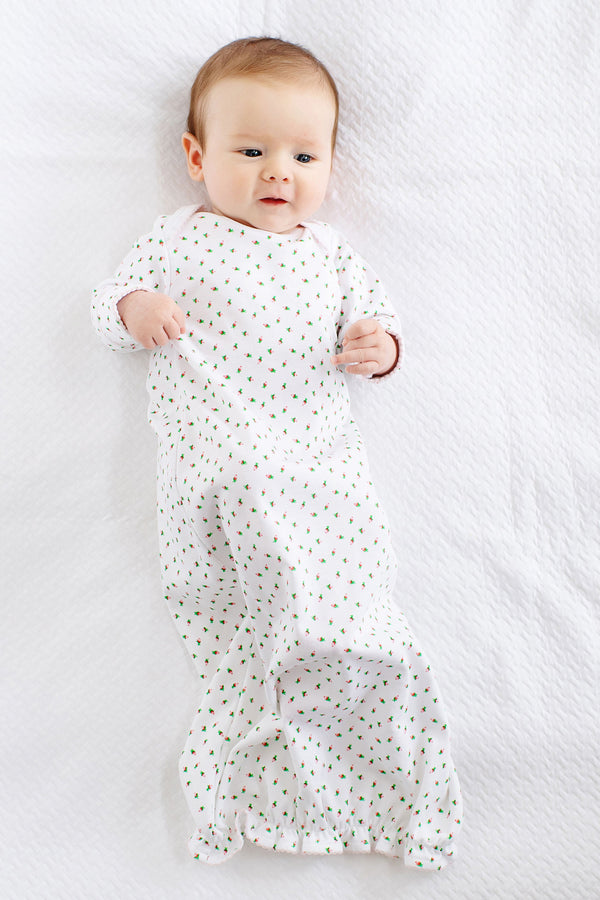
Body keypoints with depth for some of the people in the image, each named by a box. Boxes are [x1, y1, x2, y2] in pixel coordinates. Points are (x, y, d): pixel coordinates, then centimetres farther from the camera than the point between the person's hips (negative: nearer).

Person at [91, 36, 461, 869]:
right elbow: (109, 302, 15)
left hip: (315, 455, 1)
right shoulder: (176, 241, 13)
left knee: (343, 586, -10)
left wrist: (378, 346, -5)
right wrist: (133, 309, -8)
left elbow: (375, 316, 19)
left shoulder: (329, 252, 17)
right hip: (211, 465, -1)